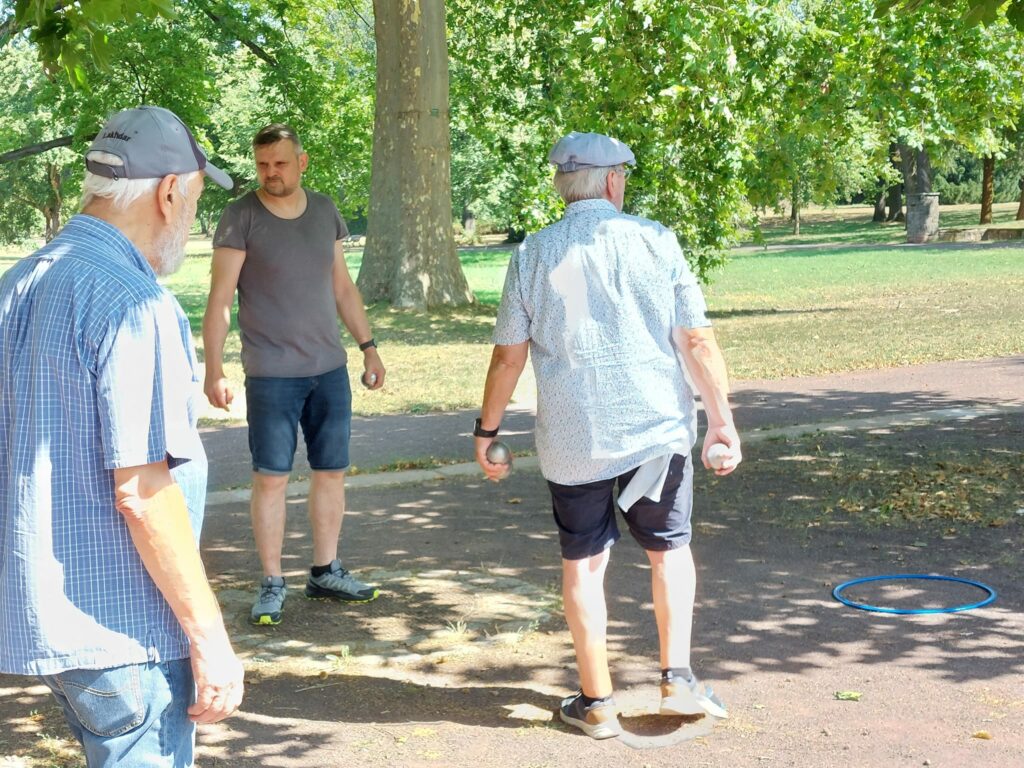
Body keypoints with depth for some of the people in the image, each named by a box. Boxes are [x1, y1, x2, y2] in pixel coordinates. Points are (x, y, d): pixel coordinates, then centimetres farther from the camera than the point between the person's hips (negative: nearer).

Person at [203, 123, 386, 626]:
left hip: (330, 368, 5)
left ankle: (326, 573, 21)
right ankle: (272, 584, 8)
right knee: (270, 477, -2)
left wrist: (368, 346, 13)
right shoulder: (241, 218, -7)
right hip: (271, 373, -5)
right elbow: (220, 299, -10)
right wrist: (214, 369, -17)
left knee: (331, 471, 9)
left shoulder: (325, 211, 7)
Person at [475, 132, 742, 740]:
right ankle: (678, 677, 13)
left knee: (583, 563, 10)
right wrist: (722, 419, 3)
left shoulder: (534, 253, -1)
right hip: (657, 425, 0)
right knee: (670, 547, 18)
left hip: (573, 438, 0)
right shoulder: (654, 240, -3)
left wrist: (488, 429, 11)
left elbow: (509, 354, 0)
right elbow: (697, 339, -4)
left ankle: (597, 702, 15)